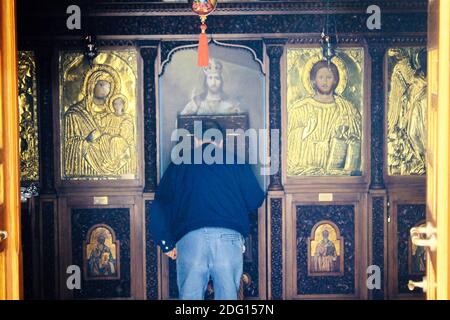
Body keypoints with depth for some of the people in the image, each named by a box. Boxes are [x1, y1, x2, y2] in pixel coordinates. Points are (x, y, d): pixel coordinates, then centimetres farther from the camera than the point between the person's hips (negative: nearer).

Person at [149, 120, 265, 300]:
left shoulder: (179, 165, 17)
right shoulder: (235, 162, 15)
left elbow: (160, 206, 10)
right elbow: (255, 201, 13)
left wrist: (167, 243, 15)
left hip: (190, 238, 1)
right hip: (229, 237, 0)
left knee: (190, 295, 7)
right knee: (227, 295, 7)